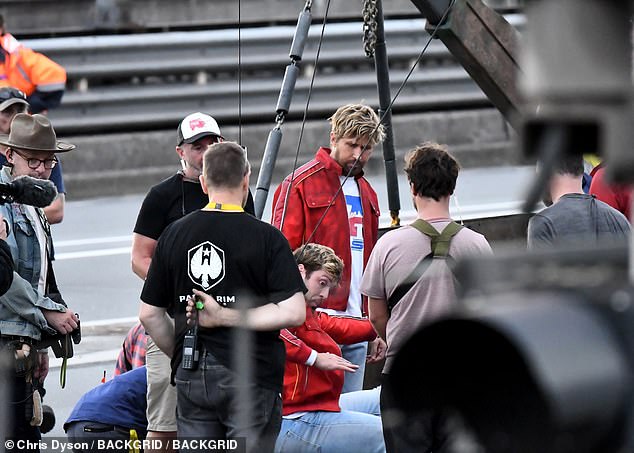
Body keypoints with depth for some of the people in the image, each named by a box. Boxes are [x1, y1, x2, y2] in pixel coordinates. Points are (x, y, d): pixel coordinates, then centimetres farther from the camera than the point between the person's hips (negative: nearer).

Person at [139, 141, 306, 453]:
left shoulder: (174, 235, 4)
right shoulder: (266, 238, -7)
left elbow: (149, 314, 7)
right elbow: (294, 313, -15)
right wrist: (228, 317, -10)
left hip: (190, 378, 4)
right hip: (251, 370, -4)